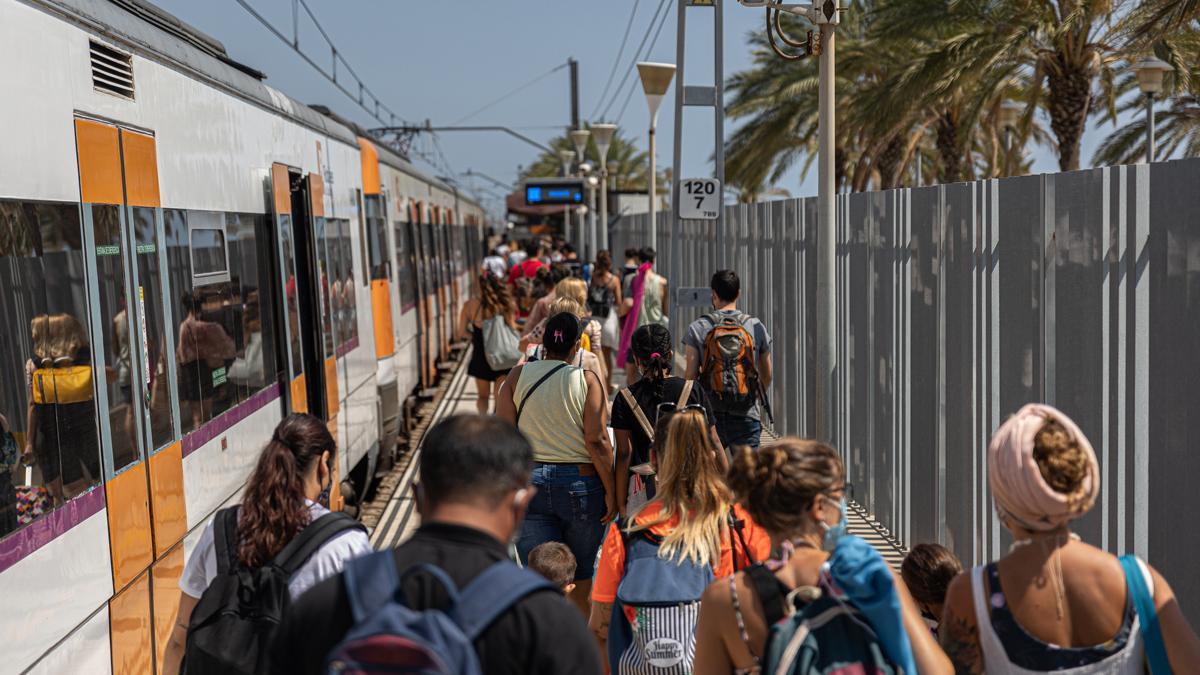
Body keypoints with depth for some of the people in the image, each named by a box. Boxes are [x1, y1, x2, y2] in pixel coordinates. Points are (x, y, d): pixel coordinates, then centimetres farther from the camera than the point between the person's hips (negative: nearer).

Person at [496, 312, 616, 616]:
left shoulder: (518, 376, 0)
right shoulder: (587, 380, -7)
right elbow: (597, 441, -12)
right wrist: (611, 491, -5)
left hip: (529, 482, 2)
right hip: (580, 483, -1)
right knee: (581, 575, 17)